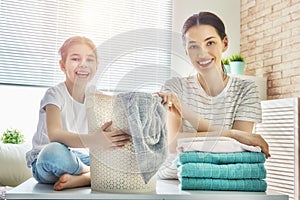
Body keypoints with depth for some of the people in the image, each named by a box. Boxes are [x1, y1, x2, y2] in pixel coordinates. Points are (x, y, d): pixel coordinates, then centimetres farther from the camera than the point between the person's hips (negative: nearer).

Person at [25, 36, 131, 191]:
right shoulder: (55, 94, -13)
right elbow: (54, 135, -30)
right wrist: (94, 140, -46)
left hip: (80, 158, 5)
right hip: (45, 163, -5)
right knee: (54, 151, -40)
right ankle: (94, 173, -15)